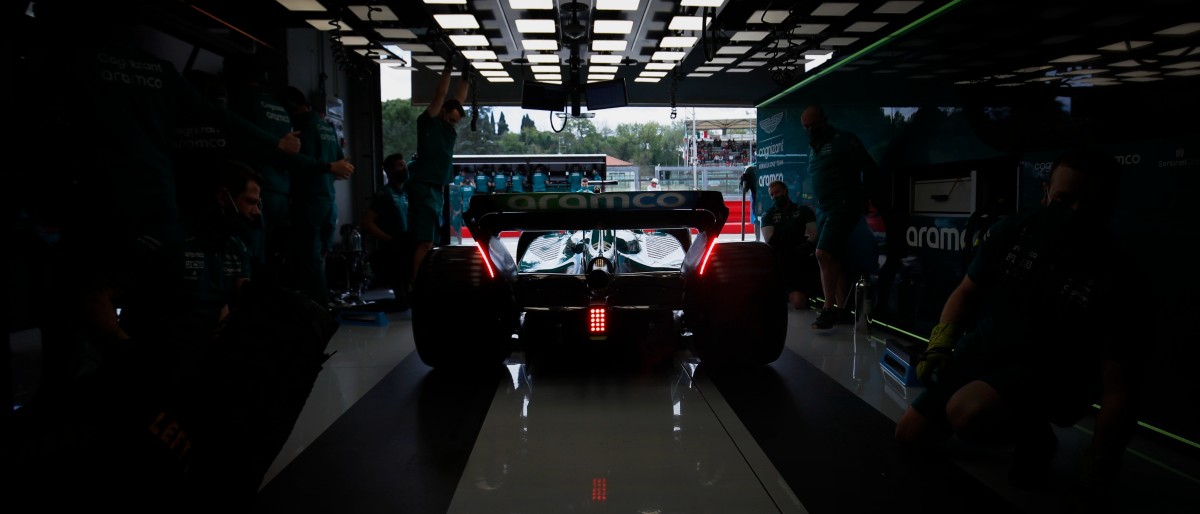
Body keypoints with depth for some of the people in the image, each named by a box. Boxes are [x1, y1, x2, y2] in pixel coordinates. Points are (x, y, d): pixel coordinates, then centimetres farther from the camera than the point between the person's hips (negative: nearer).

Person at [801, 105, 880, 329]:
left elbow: (869, 168, -10)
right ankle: (843, 310, 16)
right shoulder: (815, 149, 18)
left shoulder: (843, 140, -7)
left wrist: (866, 199, -8)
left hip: (843, 207, -9)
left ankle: (828, 309, -15)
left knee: (823, 254, -20)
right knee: (834, 259, 9)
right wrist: (818, 207, 14)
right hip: (824, 210, 9)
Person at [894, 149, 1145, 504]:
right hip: (981, 354, 5)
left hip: (1047, 373, -5)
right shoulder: (1013, 232, -8)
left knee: (967, 412, -35)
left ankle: (1034, 437, -1)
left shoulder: (1119, 277, -18)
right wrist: (939, 346, -9)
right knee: (908, 436, 6)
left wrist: (1094, 481, -17)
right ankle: (1013, 427, 25)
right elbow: (967, 292, 9)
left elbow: (1118, 390, -16)